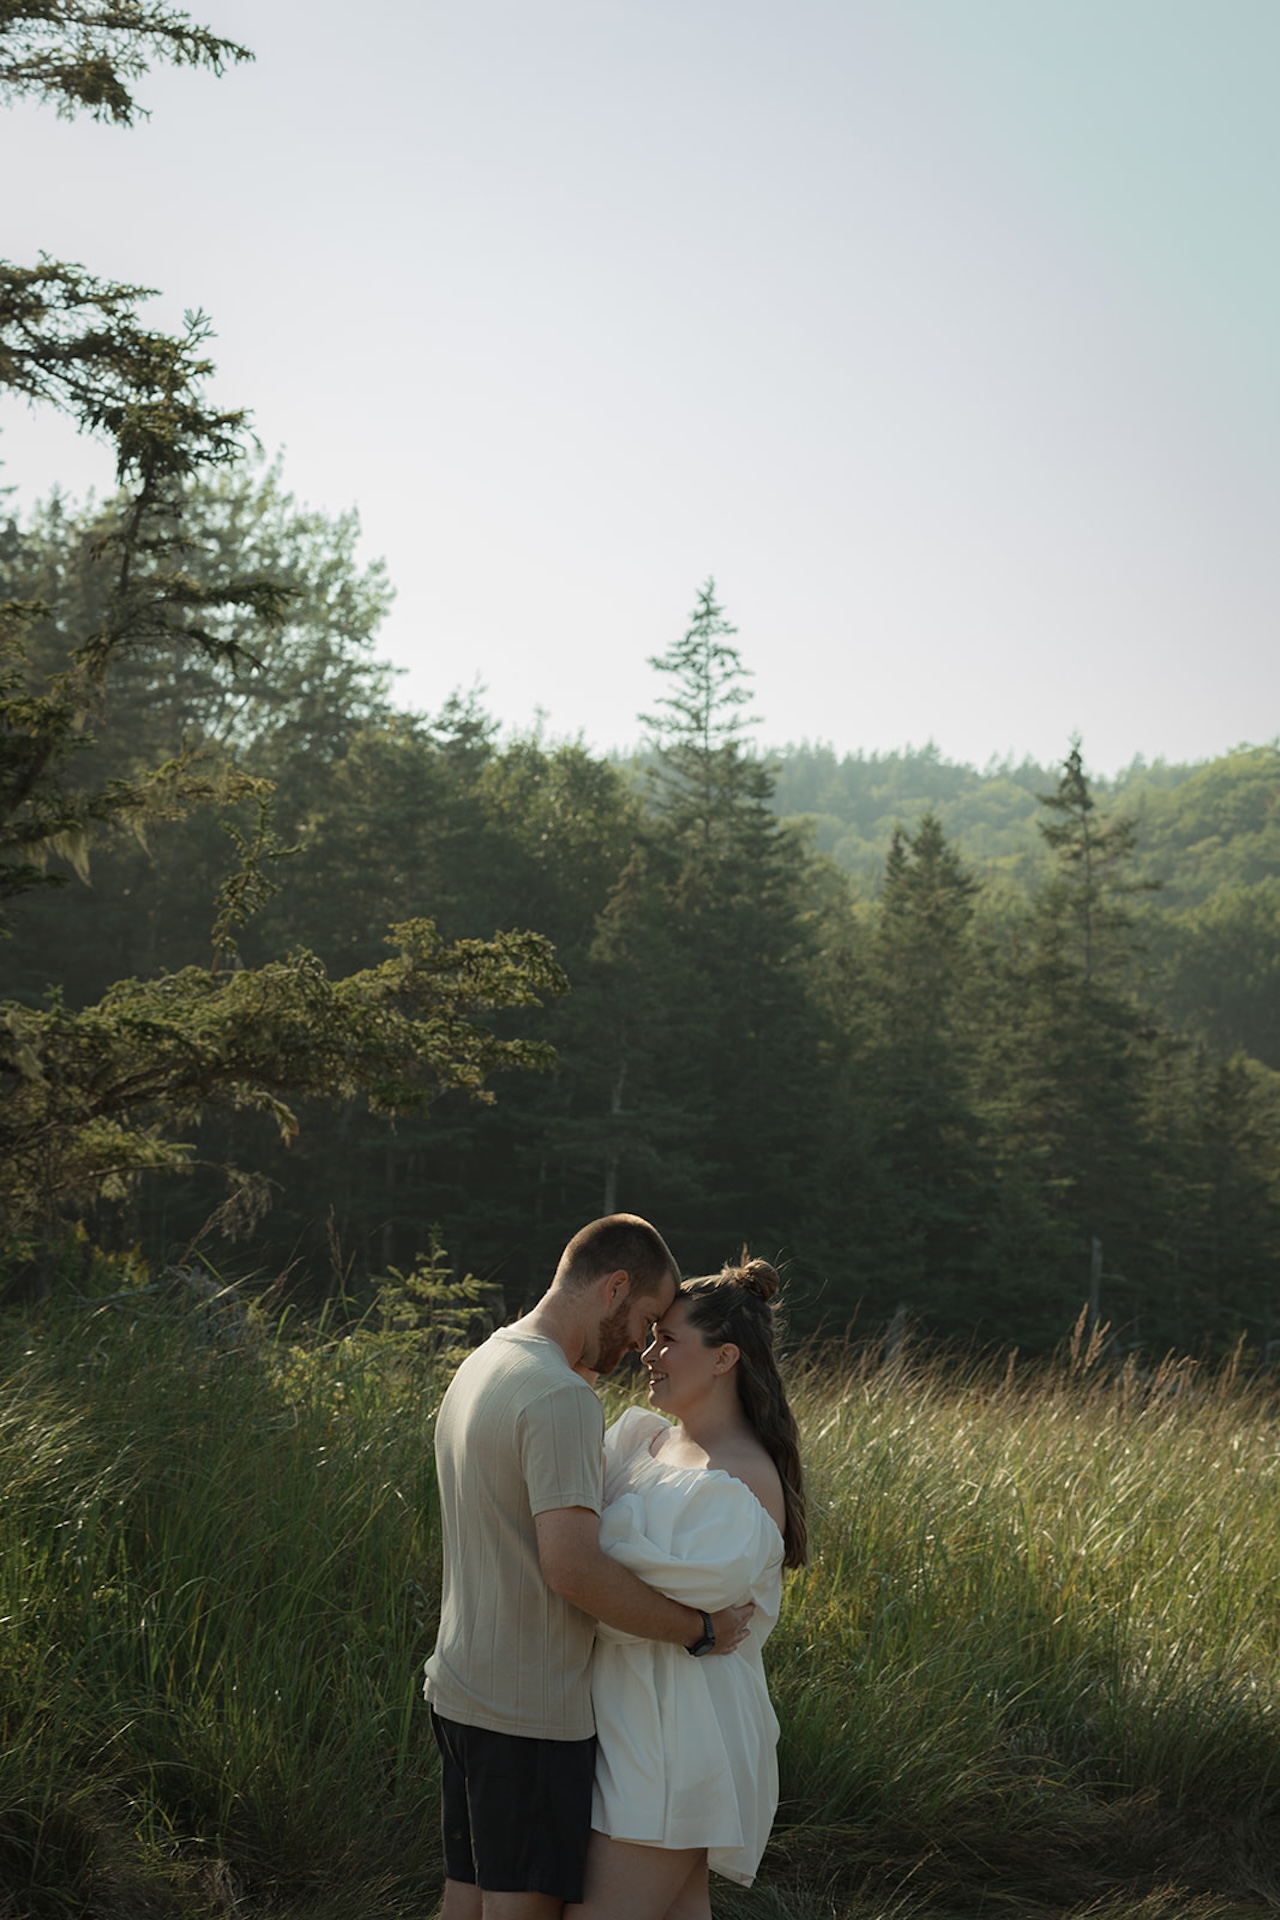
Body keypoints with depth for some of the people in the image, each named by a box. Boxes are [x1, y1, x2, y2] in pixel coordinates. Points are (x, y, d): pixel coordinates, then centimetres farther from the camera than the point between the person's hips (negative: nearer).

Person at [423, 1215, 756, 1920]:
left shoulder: (479, 1369, 11)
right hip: (531, 1709, -9)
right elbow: (572, 1567, -27)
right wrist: (699, 1629, -17)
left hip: (461, 1685, 9)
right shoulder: (563, 1398, -20)